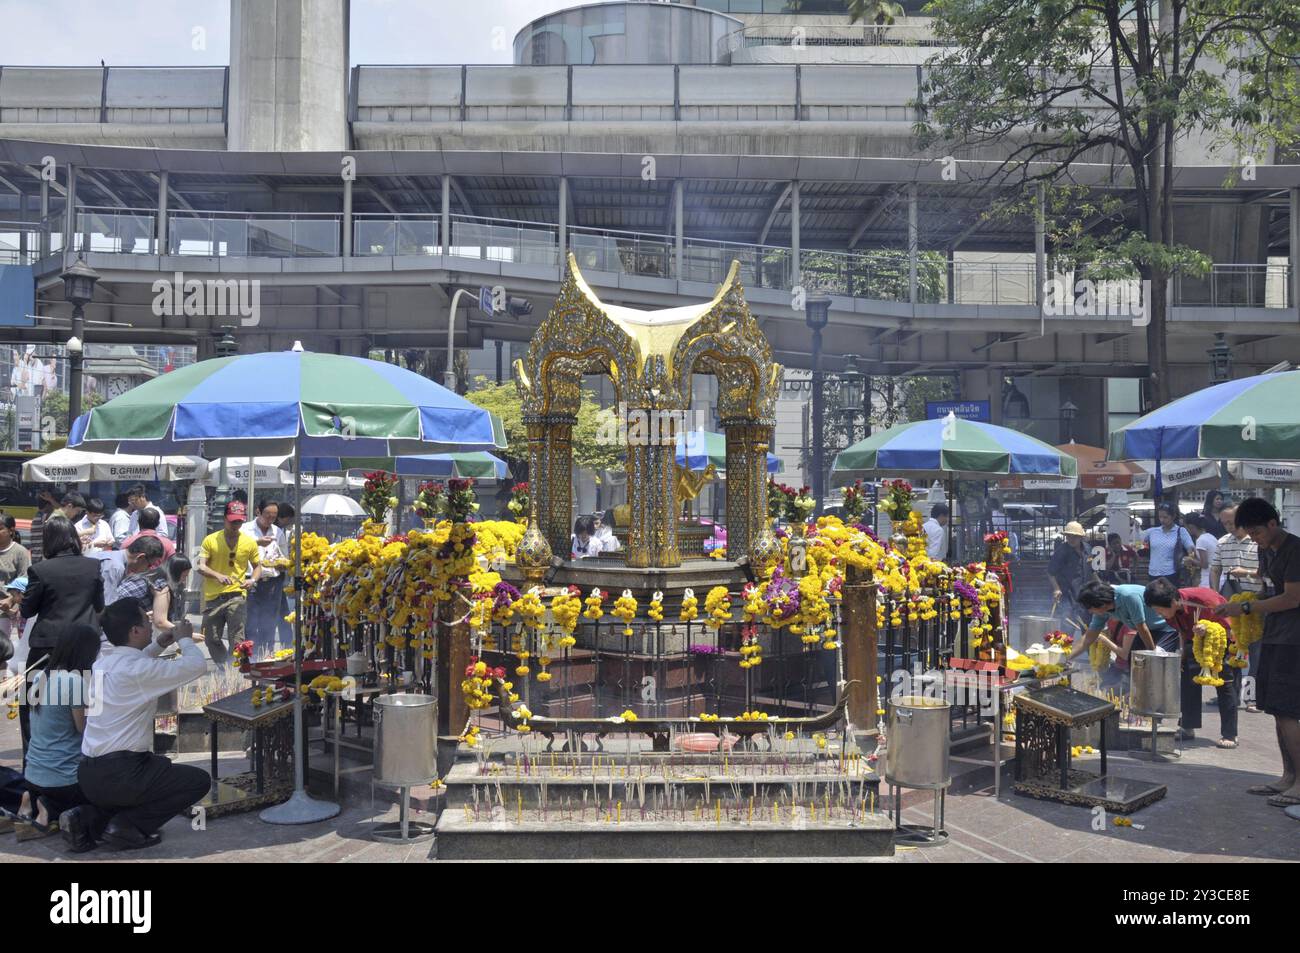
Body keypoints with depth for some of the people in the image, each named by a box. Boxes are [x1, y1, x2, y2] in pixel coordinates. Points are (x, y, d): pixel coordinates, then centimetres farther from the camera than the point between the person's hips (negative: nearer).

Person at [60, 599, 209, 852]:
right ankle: (126, 826, -2)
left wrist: (158, 646, 23)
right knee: (199, 780, 4)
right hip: (118, 775, -8)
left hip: (89, 774, 8)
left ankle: (88, 818, 12)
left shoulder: (103, 661, 9)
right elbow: (197, 665, -15)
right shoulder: (138, 670, -18)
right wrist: (184, 639, 4)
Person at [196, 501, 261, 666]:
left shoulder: (249, 542, 5)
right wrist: (218, 576, -23)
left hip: (236, 596, -2)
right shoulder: (210, 540, 2)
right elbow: (201, 567, -4)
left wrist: (253, 580, -9)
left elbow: (257, 566, 14)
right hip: (213, 597, 2)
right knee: (211, 639, 10)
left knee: (237, 639, -10)